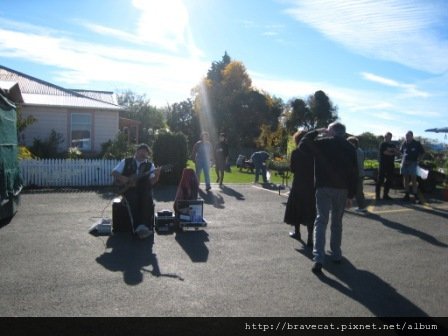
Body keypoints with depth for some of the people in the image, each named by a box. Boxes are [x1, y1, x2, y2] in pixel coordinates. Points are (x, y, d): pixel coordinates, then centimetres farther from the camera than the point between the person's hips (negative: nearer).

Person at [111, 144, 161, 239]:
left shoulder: (150, 165, 11)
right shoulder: (126, 162, 11)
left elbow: (152, 182, -1)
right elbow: (114, 172, 9)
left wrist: (156, 175, -22)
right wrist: (121, 178, -10)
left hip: (143, 190, 1)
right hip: (128, 189, -1)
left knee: (148, 197, -32)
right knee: (134, 198, -33)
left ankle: (144, 226, -36)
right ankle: (137, 227, -32)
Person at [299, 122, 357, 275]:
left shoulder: (321, 142, -1)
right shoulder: (350, 148, 7)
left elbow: (302, 144, 11)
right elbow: (353, 173, 5)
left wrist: (316, 132, 15)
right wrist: (351, 195, 9)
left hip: (323, 187, -2)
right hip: (342, 189, 3)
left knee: (321, 221, -4)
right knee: (337, 222, 17)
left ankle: (318, 259, -14)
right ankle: (336, 255, 25)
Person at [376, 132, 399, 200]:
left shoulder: (392, 145, 19)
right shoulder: (382, 144, -1)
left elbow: (397, 152, 6)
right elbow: (385, 152, -14)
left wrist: (390, 149, -11)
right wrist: (392, 153, 0)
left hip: (391, 164, 7)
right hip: (383, 164, -7)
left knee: (389, 180, 5)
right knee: (380, 179, -6)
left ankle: (385, 194, 13)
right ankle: (377, 194, -2)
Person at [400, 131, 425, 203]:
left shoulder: (417, 143, -2)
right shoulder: (404, 143, 8)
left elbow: (422, 153, 5)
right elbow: (401, 151, 22)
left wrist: (417, 160, -4)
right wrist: (403, 159, 9)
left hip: (412, 163, -4)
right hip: (404, 163, 4)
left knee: (413, 180, -7)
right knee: (405, 179, 7)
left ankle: (415, 196, -3)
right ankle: (406, 195, 14)